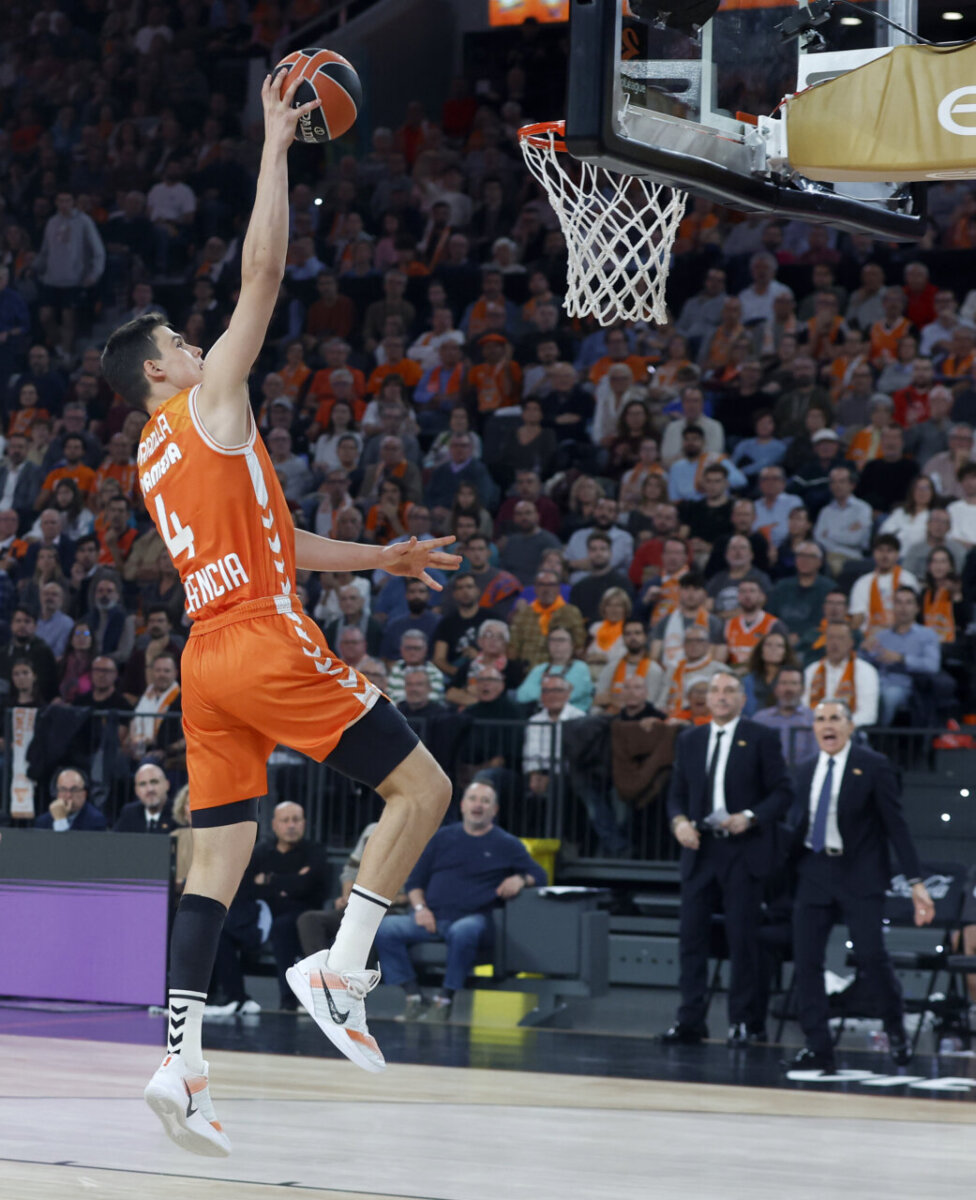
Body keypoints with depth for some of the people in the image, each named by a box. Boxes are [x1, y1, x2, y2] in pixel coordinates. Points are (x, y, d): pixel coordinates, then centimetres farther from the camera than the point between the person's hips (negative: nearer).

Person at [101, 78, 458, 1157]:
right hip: (269, 644, -8)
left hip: (208, 659, 8)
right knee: (421, 788, -2)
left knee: (214, 868, 4)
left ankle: (181, 1064, -5)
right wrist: (276, 144, 0)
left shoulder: (154, 457, 24)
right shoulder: (205, 403, 1)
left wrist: (378, 557, 36)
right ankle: (339, 968, -12)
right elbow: (262, 271, -5)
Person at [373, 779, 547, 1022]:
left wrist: (521, 879, -10)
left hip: (473, 919, -3)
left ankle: (443, 1002, -29)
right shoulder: (442, 838, 20)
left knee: (463, 931, -41)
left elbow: (539, 875, 13)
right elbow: (414, 880, 19)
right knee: (384, 928, -23)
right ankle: (414, 1000, -23)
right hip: (431, 919, 3)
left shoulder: (507, 845, 14)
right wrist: (420, 907, -1)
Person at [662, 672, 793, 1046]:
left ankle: (744, 1021, 8)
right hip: (700, 849, 4)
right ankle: (690, 1021, 5)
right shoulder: (689, 741, 13)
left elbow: (782, 792, -2)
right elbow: (677, 793, 16)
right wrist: (679, 820, -5)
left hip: (743, 851, -4)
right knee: (691, 934, 0)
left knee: (743, 937, -1)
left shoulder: (761, 739, 0)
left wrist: (750, 817, -16)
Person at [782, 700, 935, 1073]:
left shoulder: (873, 766, -2)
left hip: (859, 875, -4)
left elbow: (895, 824, -3)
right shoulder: (805, 771, 12)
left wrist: (915, 881, -8)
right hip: (814, 871, 4)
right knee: (805, 959, -3)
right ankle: (817, 1047, 4)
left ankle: (896, 1029, 13)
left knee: (870, 955, -12)